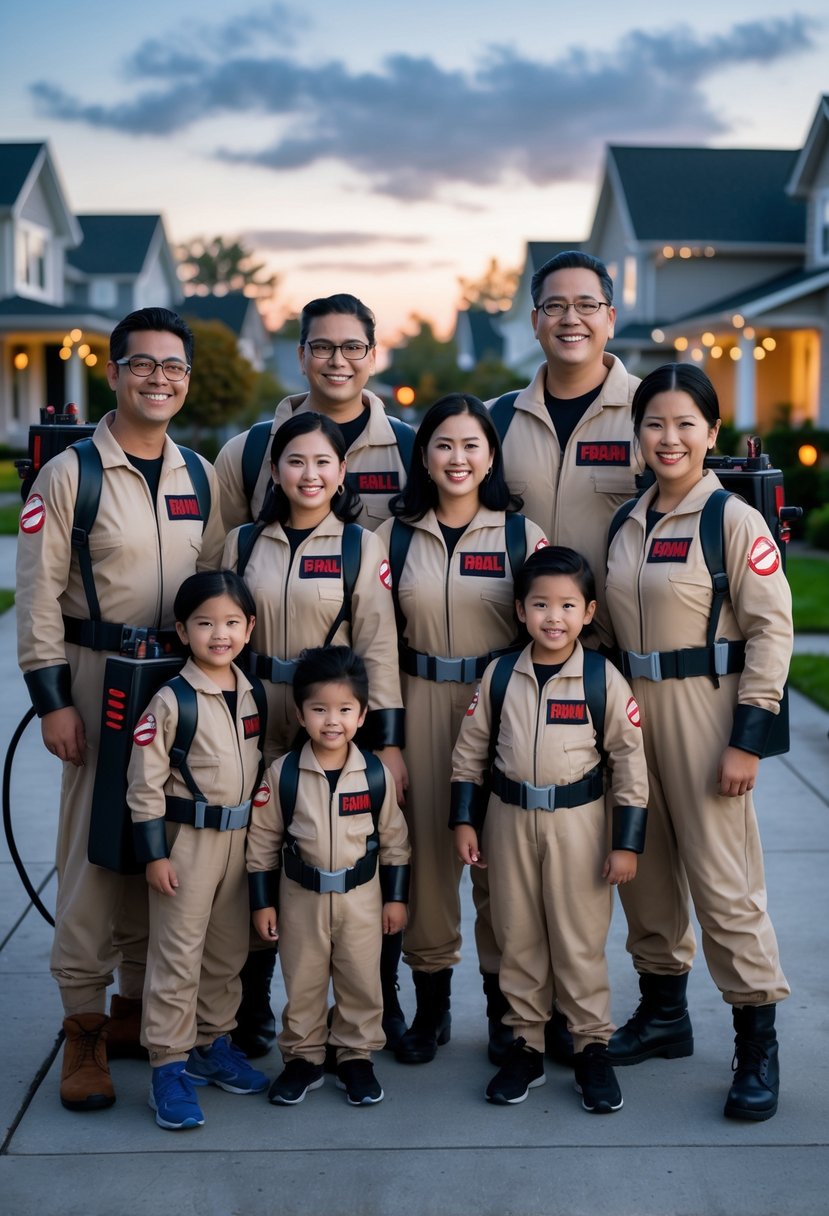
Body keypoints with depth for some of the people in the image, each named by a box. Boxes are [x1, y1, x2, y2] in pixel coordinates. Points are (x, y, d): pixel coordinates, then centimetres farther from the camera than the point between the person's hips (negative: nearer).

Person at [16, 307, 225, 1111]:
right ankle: (84, 1025, 8)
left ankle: (139, 1002, 24)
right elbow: (39, 594, -6)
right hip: (101, 677, -4)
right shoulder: (70, 473, -4)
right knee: (94, 845, -3)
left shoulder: (199, 475, 9)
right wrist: (51, 698, -11)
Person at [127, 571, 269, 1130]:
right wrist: (154, 853, -13)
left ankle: (213, 1043, 31)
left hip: (241, 838, 6)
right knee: (178, 956, -1)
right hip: (186, 839, -6)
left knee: (228, 952, 15)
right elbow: (145, 784, -12)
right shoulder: (172, 700, -13)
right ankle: (169, 1066, 8)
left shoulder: (253, 695, 5)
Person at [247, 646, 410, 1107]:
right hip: (302, 897, 0)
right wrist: (262, 902, -1)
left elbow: (393, 838, 2)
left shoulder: (376, 774, -8)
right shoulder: (282, 773, -9)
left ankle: (357, 1058, 26)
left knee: (362, 982, 10)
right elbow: (262, 839, -2)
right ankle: (302, 1058, 27)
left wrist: (395, 897, 3)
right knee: (302, 983, 11)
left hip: (361, 896, 0)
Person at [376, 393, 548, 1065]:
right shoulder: (395, 535, 7)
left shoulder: (522, 533, 2)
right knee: (427, 842, 4)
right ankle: (431, 1003, 18)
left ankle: (506, 1004, 17)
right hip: (422, 703, 1)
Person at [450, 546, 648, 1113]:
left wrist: (627, 843, -7)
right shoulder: (499, 675, 0)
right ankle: (526, 1046, 24)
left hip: (577, 821, -3)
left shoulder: (604, 679, -8)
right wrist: (465, 820, 4)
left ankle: (593, 1048, 19)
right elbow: (470, 750, 7)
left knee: (579, 941, 4)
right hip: (509, 818, 3)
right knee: (517, 938, 11)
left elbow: (630, 761, -5)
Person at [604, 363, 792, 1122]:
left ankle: (758, 1044, 6)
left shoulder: (735, 521, -8)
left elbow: (771, 629, -11)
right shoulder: (627, 523, 10)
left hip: (705, 708, -6)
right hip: (631, 708, 7)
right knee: (643, 866, 14)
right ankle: (664, 1012, 31)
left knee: (721, 875, -6)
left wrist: (749, 738, -15)